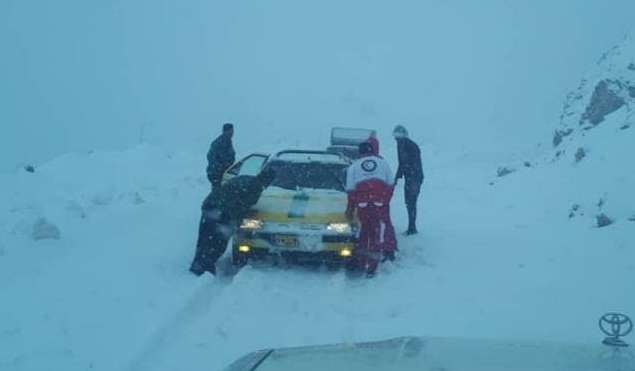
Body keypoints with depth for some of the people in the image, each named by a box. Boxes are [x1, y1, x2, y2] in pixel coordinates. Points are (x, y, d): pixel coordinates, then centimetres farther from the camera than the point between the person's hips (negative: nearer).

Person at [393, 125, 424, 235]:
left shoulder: (412, 147, -17)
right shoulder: (401, 146, 10)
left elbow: (417, 165, -21)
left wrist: (416, 182, -26)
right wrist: (397, 177, 20)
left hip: (415, 178, -9)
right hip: (408, 179, 9)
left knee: (412, 203, -10)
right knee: (408, 203, 11)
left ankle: (412, 228, -7)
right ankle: (412, 227, 18)